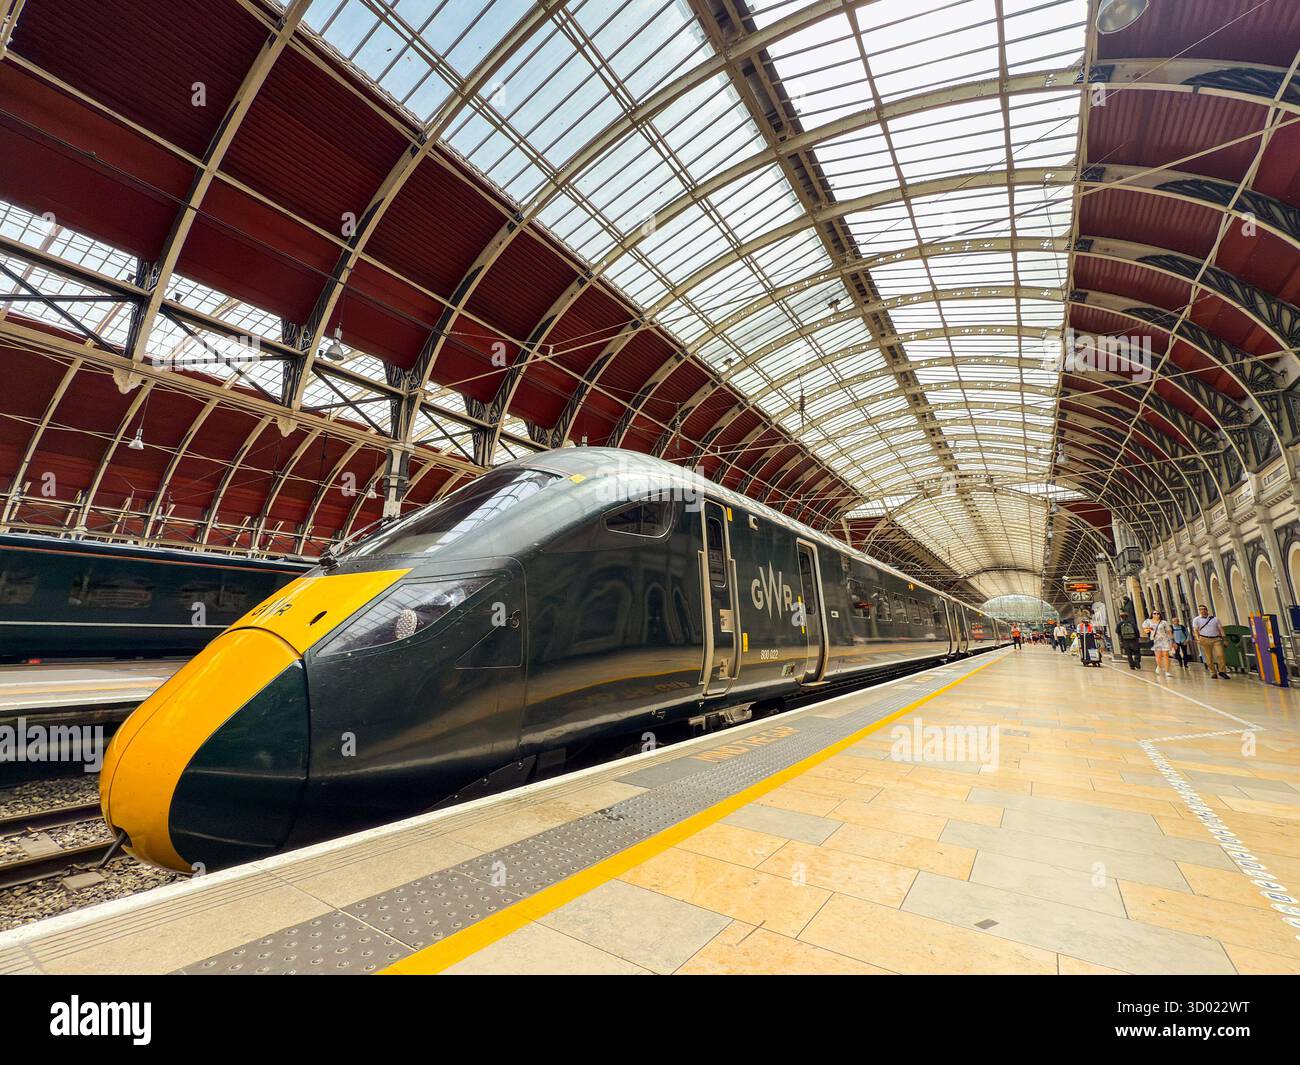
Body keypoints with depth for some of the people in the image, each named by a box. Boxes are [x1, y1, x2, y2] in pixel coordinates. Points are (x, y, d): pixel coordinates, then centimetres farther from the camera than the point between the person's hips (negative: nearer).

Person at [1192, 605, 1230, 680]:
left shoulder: (1214, 618, 14)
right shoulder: (1196, 620, 8)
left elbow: (1220, 628, 11)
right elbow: (1195, 630, -1)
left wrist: (1223, 638, 1)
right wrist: (1198, 638, -15)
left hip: (1216, 639, 1)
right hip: (1205, 640, -1)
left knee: (1221, 655, -12)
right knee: (1209, 658, 0)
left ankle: (1222, 671, 0)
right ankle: (1213, 673, 10)